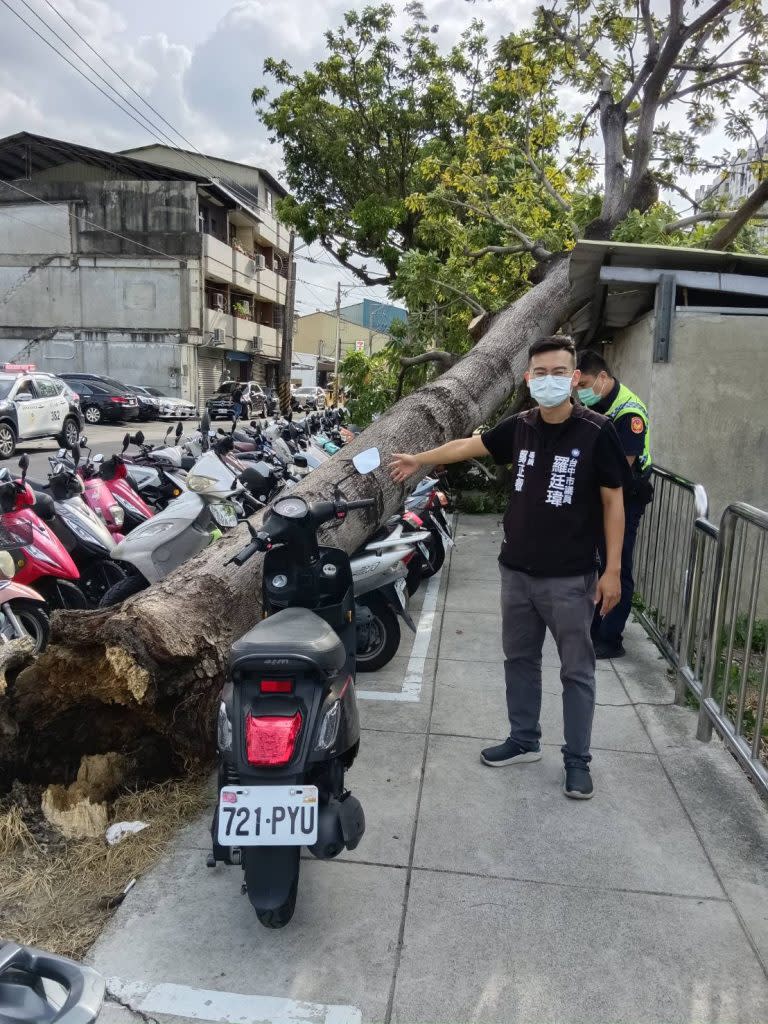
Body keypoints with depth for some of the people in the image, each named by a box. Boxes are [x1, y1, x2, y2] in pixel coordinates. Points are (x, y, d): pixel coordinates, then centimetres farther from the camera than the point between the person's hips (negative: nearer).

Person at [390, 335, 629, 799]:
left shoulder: (597, 432, -11)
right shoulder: (520, 427, 1)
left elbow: (613, 502, -8)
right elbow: (470, 444, 17)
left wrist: (612, 571, -9)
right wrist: (419, 460, 25)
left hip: (571, 577, -5)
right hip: (517, 570, 5)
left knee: (577, 670, 8)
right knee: (520, 659, 17)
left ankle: (578, 760, 23)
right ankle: (524, 740, 35)